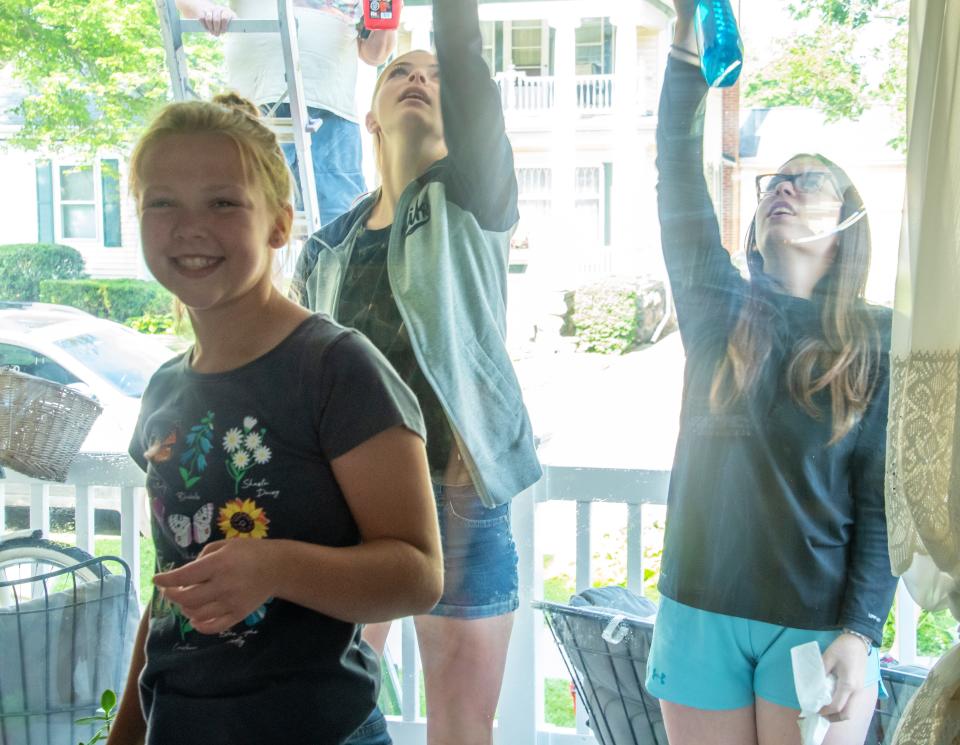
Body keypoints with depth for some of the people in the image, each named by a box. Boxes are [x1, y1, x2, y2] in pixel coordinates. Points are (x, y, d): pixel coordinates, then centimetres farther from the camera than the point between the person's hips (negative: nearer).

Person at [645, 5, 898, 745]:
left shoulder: (881, 343, 0)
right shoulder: (719, 311, 5)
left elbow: (885, 502, -3)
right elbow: (679, 184, -7)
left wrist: (861, 634, -12)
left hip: (817, 626, -2)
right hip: (700, 613, 2)